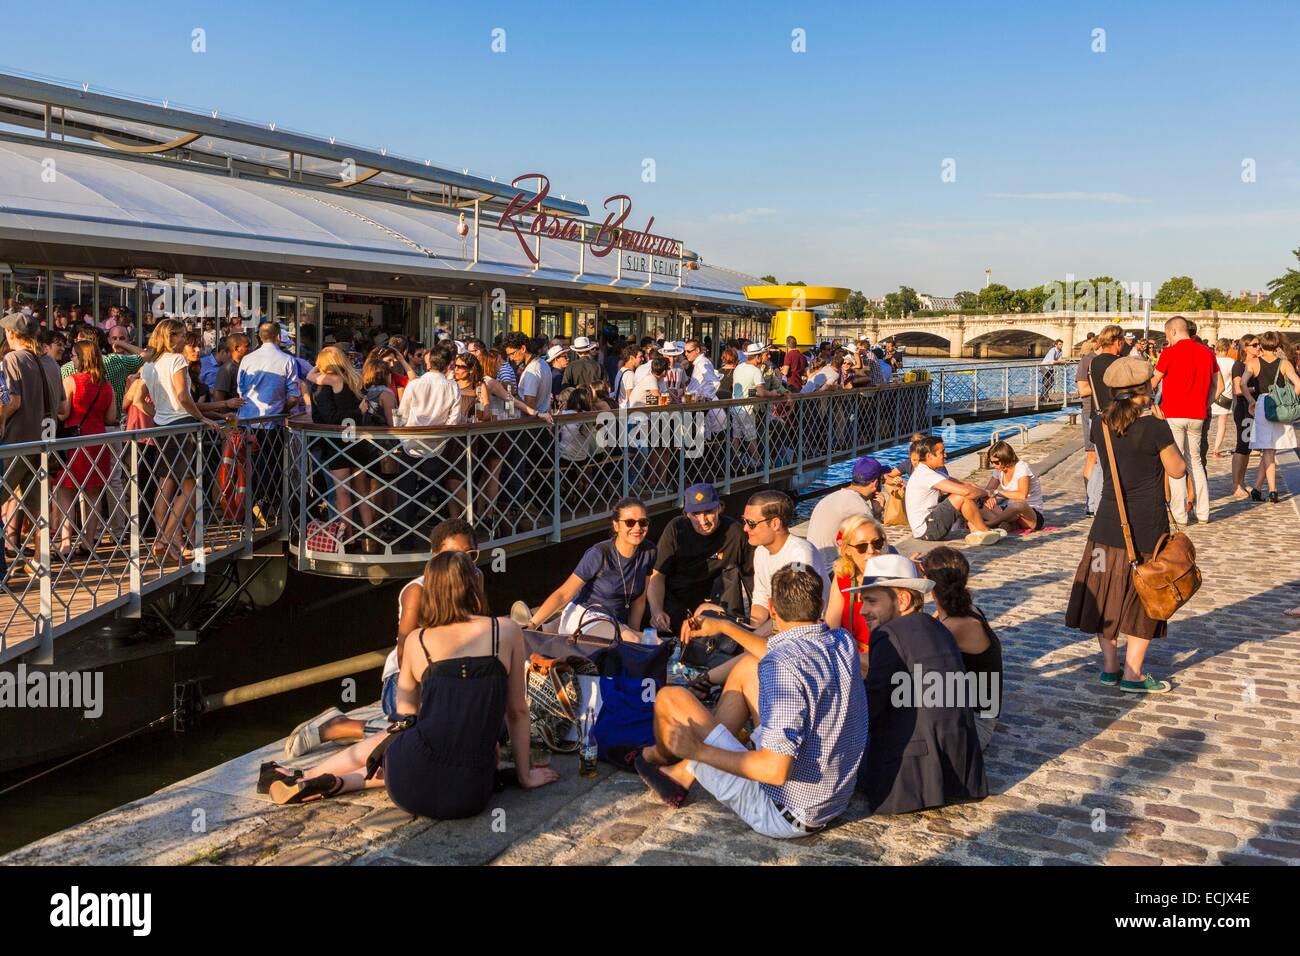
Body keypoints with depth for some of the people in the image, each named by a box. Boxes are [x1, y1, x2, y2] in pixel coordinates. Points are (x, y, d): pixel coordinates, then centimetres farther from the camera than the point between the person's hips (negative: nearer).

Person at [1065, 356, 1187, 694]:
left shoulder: (1101, 425, 0)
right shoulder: (1155, 427, -16)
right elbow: (1177, 470, -5)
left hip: (1108, 524, 4)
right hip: (1146, 527, -4)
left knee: (1106, 594, 14)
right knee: (1143, 597, 8)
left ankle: (1109, 666, 23)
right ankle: (1132, 675, 12)